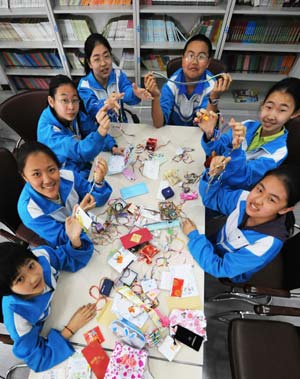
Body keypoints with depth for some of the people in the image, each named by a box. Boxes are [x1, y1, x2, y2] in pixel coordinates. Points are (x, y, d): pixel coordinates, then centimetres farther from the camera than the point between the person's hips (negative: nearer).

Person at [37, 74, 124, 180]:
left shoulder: (76, 115, -7)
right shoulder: (47, 130, -26)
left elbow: (94, 130, 4)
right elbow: (80, 152, -38)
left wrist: (113, 147, -14)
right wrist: (101, 131, -55)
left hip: (86, 166, 6)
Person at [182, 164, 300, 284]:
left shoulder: (268, 243, -36)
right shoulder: (246, 198, -24)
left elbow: (220, 268, -30)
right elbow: (212, 197, -10)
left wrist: (193, 235, -26)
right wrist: (212, 174, -30)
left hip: (226, 276, -4)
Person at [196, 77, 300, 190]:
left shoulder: (279, 151, -16)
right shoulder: (247, 125, -5)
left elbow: (242, 179, -26)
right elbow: (216, 150, -7)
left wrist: (236, 148, -42)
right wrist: (209, 135, -28)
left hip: (231, 192, -4)